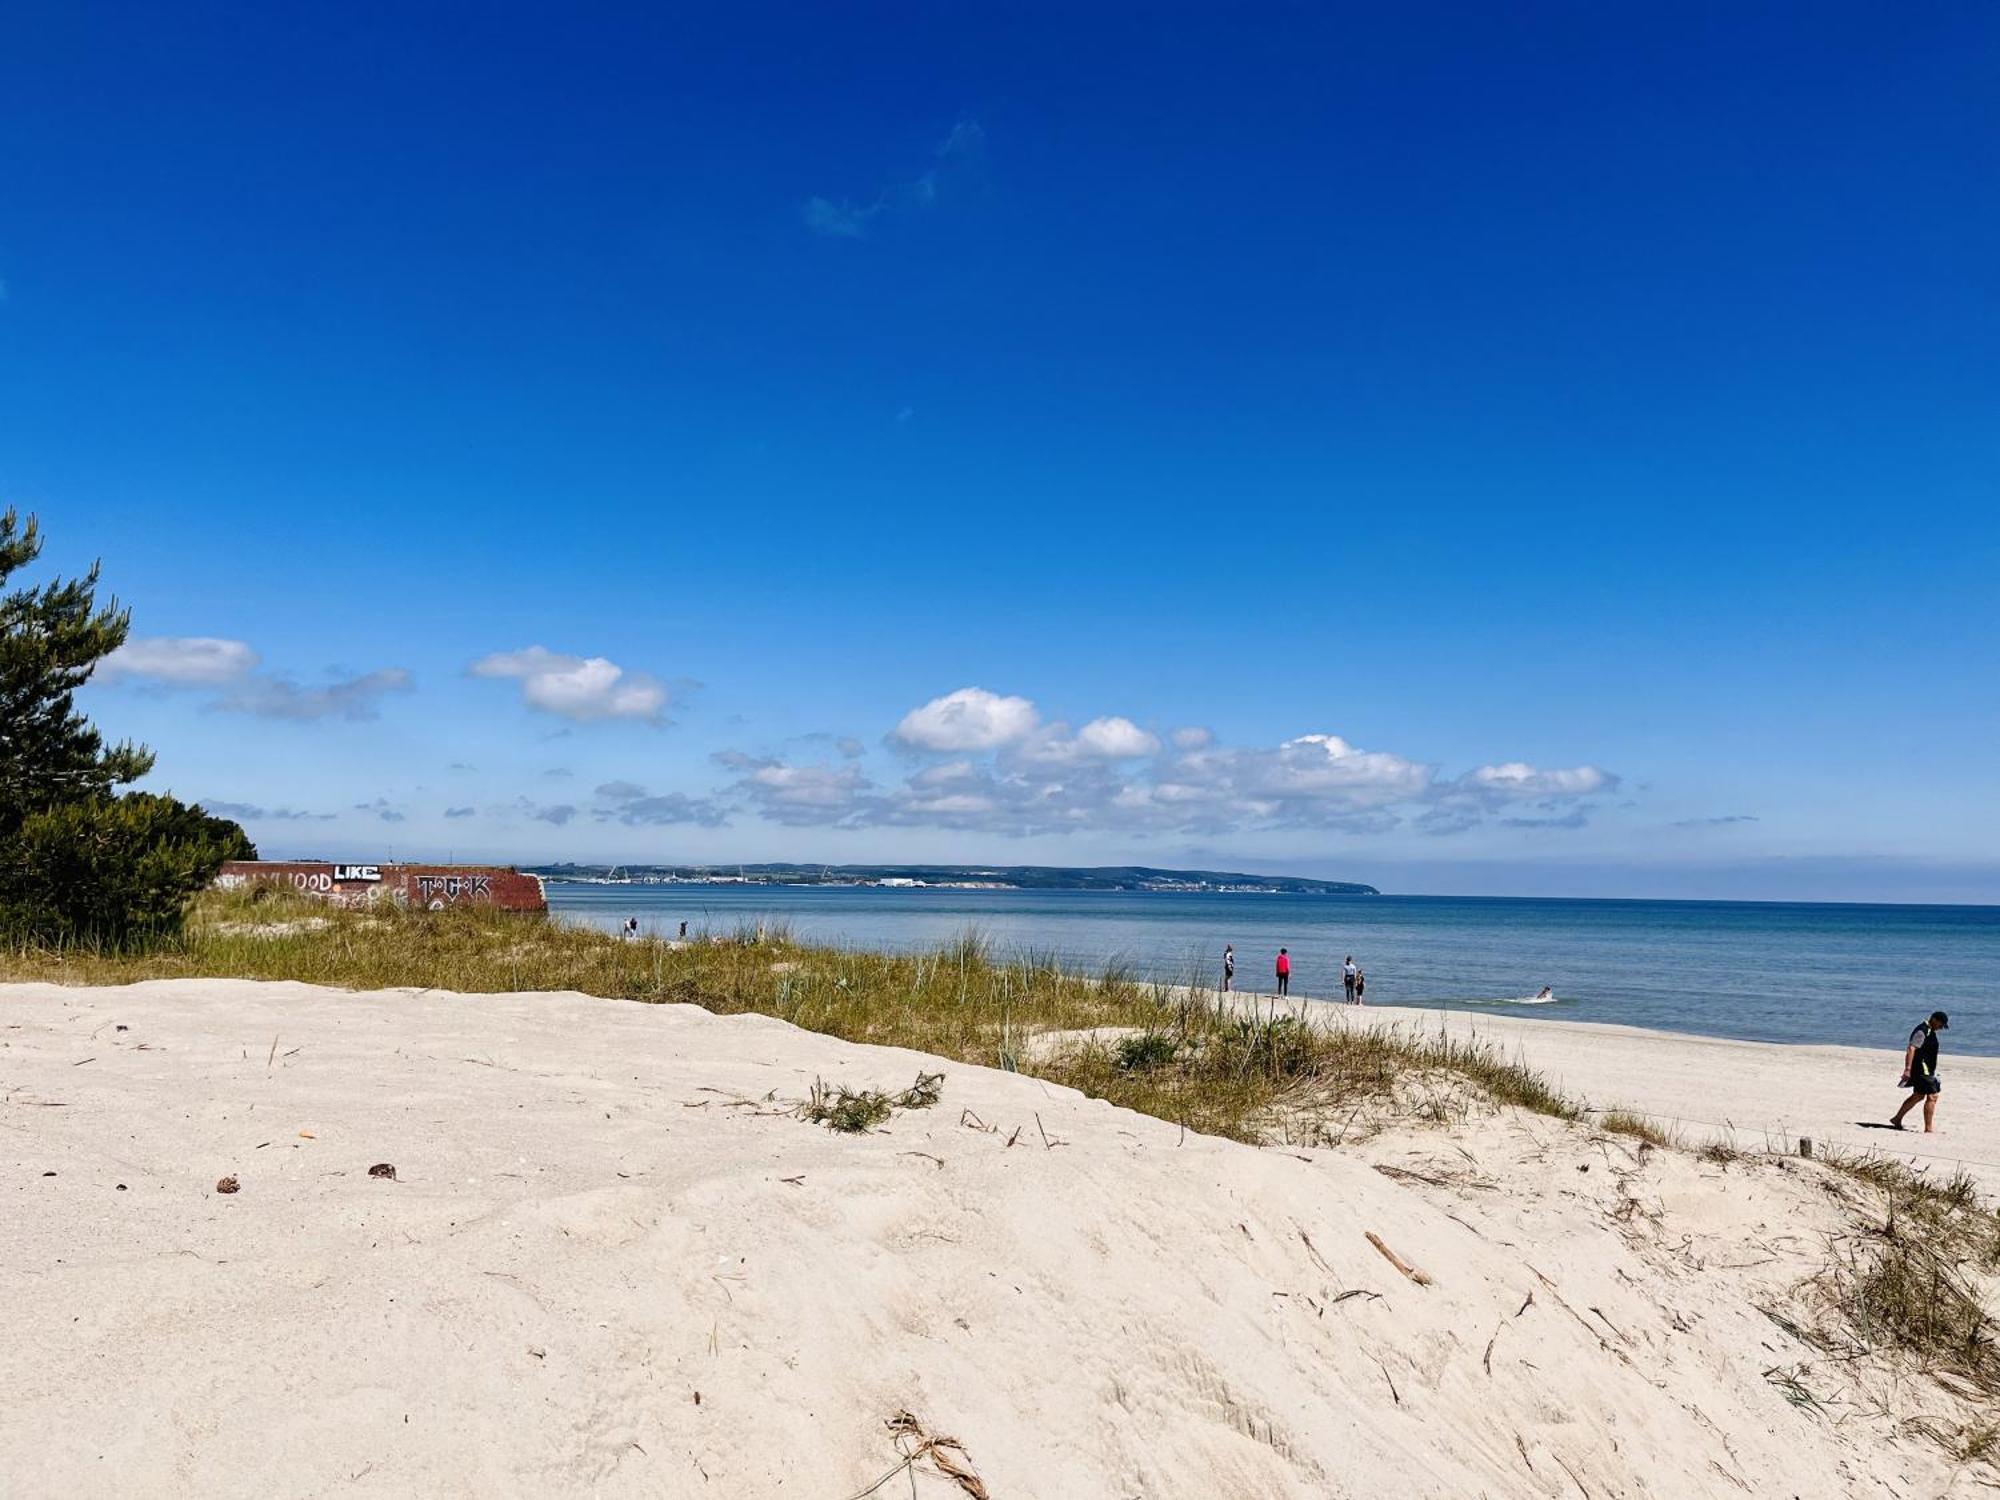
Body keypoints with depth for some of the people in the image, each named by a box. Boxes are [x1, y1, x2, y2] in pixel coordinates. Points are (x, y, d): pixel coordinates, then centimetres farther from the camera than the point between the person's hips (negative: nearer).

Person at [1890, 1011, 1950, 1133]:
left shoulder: (1930, 1031, 14)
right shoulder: (1922, 1031, -18)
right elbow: (1911, 1049, -25)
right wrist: (1907, 1069, -32)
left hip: (1926, 1070, 11)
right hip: (1921, 1069, -11)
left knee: (1918, 1096, 18)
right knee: (1932, 1097, -10)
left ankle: (1897, 1119, 27)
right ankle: (1928, 1129, -6)